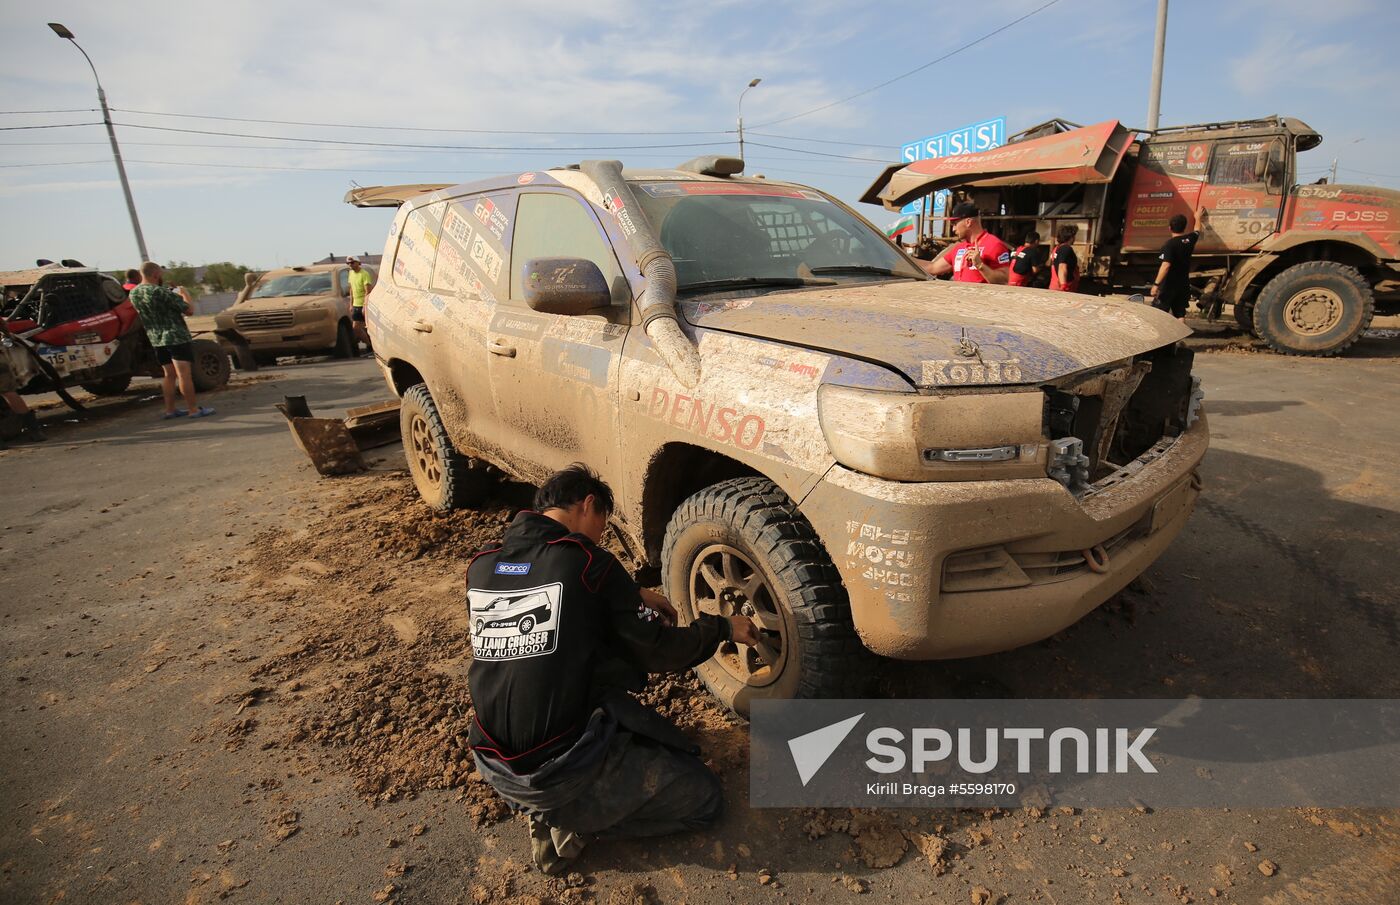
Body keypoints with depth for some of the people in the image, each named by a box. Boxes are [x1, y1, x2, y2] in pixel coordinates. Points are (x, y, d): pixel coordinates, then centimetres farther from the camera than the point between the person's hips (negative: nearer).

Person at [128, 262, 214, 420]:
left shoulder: (133, 293, 6)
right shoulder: (161, 292, -17)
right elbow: (189, 310, -16)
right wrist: (184, 294, 4)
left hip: (156, 340, 8)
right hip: (176, 337, -8)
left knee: (168, 374, 15)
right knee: (184, 374, -7)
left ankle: (170, 410, 18)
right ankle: (193, 409, -6)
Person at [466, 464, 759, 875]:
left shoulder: (480, 567, 2)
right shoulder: (587, 561, -15)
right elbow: (659, 653, -8)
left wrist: (633, 598, 14)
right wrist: (722, 627, 9)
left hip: (494, 769, 7)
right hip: (565, 772, -6)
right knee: (705, 798, 12)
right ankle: (570, 820, 0)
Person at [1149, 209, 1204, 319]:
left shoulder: (1169, 244, -16)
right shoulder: (1190, 240, 6)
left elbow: (1166, 265, -25)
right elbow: (1196, 230, 30)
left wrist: (1156, 284, -27)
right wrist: (1197, 217, 48)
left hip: (1168, 286, -7)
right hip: (1183, 286, 7)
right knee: (1180, 315, 8)